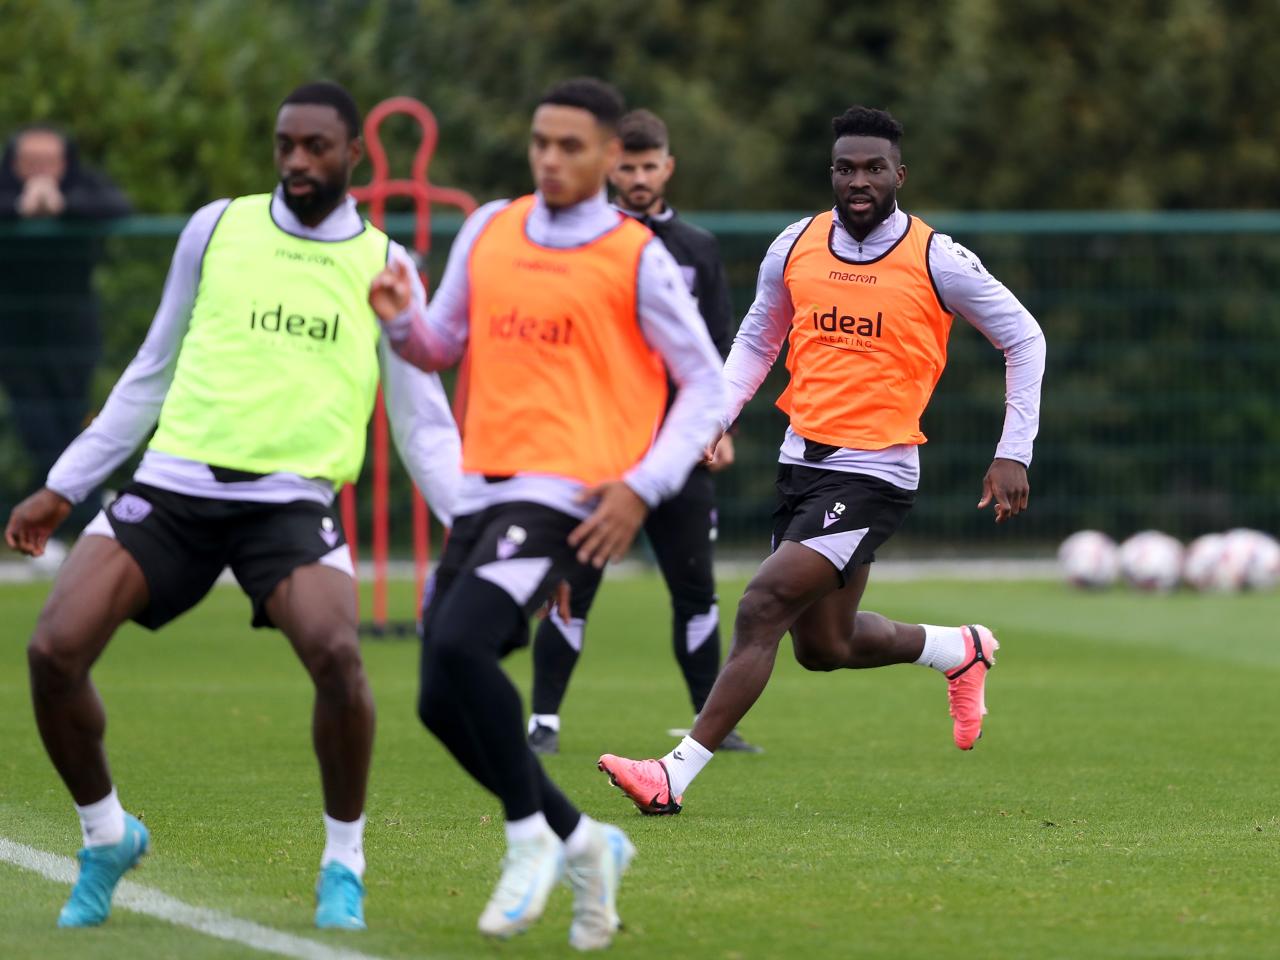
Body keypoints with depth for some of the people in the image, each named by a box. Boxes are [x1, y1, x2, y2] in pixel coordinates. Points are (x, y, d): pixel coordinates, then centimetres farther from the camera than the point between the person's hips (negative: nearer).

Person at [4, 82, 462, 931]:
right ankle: (107, 836, 13)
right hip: (173, 485, 2)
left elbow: (423, 423, 11)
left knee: (335, 652, -30)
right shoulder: (218, 229, 10)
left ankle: (344, 862, -5)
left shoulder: (383, 267, 8)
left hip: (291, 500, -2)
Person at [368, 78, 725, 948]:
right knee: (445, 704, 2)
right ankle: (581, 843, 21)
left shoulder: (637, 260, -3)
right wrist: (404, 322, -3)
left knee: (458, 645, -27)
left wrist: (643, 488, -11)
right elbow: (445, 347, 20)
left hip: (568, 495, -7)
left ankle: (532, 835, -10)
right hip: (484, 489, 7)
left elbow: (707, 385, 0)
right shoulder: (489, 231, 13)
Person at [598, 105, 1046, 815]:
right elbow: (757, 339, 20)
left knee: (763, 606, -19)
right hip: (801, 459, 6)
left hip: (874, 473, -6)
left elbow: (1023, 339, 3)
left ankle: (678, 775, -18)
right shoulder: (794, 248, 4)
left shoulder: (936, 261, -8)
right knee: (824, 646, 14)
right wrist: (716, 418, 3)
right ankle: (961, 651, 42)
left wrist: (1013, 454, -2)